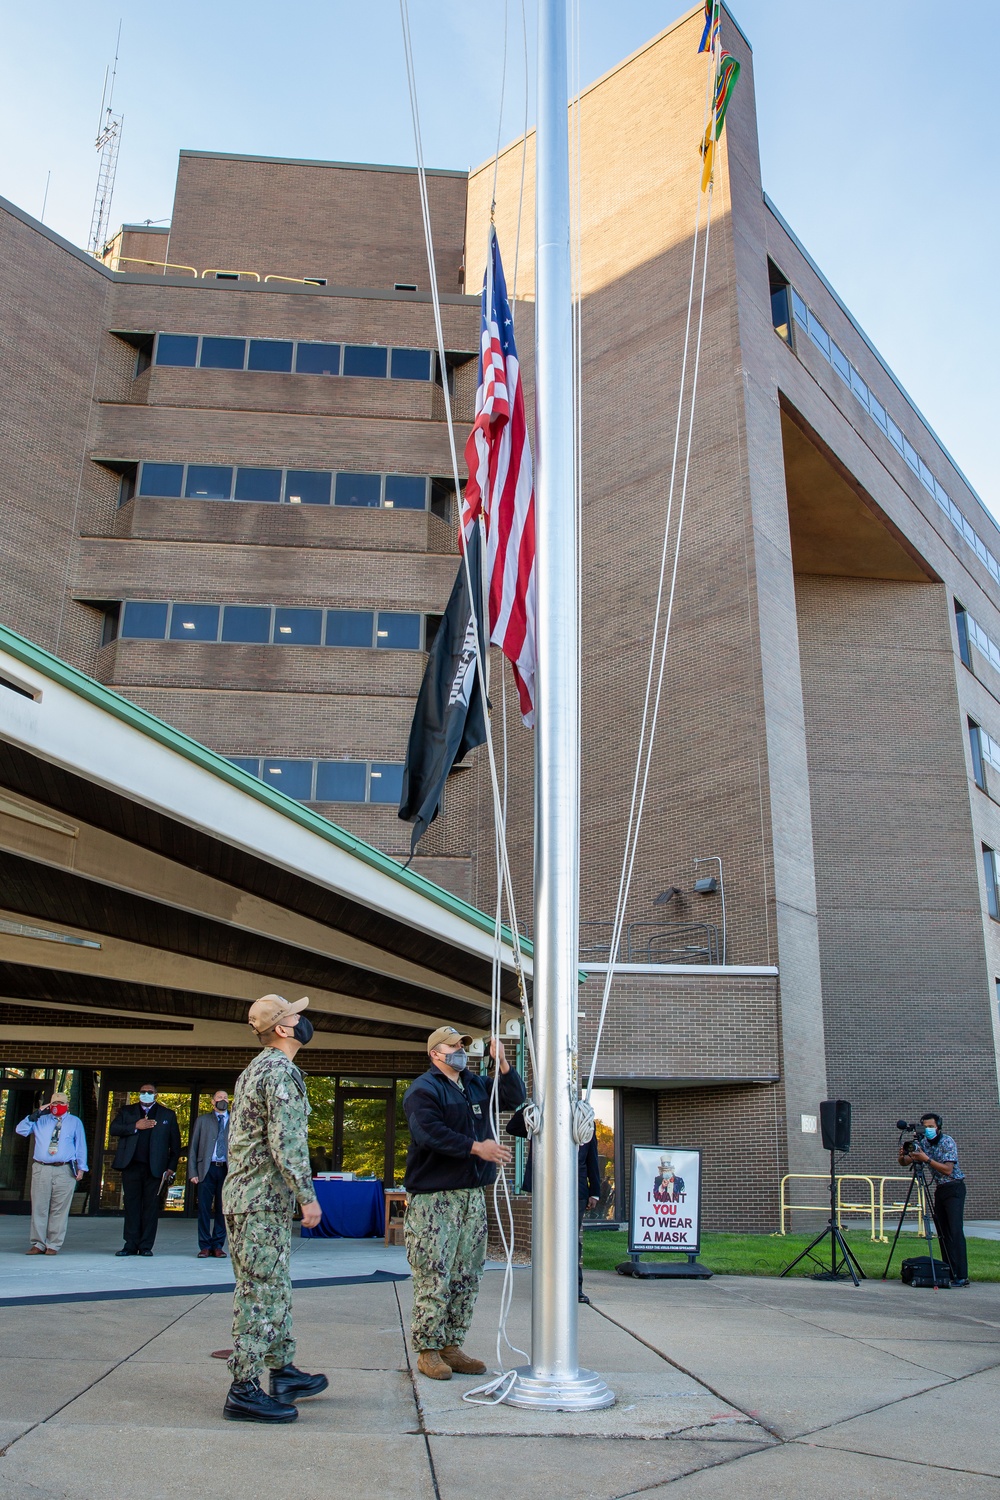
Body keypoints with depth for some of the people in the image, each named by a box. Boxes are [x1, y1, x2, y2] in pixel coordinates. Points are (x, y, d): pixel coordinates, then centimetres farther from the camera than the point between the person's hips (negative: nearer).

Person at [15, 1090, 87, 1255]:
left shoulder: (75, 1122, 11)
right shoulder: (41, 1120, 14)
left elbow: (80, 1145, 9)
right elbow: (20, 1130, 5)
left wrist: (81, 1167, 1)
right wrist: (36, 1113, -1)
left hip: (64, 1171, -1)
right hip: (41, 1169, 2)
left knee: (59, 1209, -2)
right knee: (39, 1208, 2)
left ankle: (53, 1245, 4)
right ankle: (38, 1243, 11)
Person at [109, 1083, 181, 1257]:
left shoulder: (168, 1115, 12)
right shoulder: (126, 1111, 15)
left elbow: (175, 1143, 9)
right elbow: (114, 1129, 0)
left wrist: (172, 1166, 1)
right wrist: (135, 1126, -11)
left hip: (155, 1168, -1)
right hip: (131, 1165, 1)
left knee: (151, 1206, -1)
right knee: (132, 1205, 2)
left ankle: (146, 1246, 3)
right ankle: (131, 1245, 7)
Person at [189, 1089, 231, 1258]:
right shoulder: (202, 1121, 12)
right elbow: (193, 1147, 8)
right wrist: (192, 1173, -1)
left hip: (227, 1169, 1)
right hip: (206, 1169, 0)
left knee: (222, 1209, 2)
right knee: (204, 1209, -2)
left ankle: (218, 1245, 11)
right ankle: (205, 1246, 8)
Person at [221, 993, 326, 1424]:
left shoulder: (252, 1070, 16)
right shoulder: (281, 1072, -16)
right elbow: (287, 1141, -23)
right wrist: (307, 1194, -20)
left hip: (243, 1195, 10)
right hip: (264, 1199, -10)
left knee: (274, 1291, 17)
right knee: (261, 1294, -5)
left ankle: (282, 1372, 26)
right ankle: (244, 1391, 0)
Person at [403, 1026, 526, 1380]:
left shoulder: (477, 1085, 18)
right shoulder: (423, 1089, -6)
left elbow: (515, 1099, 17)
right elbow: (429, 1132, -20)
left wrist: (502, 1063, 2)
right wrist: (476, 1147, -24)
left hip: (473, 1195, 7)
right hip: (434, 1196, -7)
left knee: (466, 1277, 9)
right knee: (433, 1277, -6)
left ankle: (452, 1347, 18)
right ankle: (427, 1350, 3)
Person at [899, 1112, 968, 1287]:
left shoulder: (947, 1142, -14)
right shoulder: (923, 1143, 5)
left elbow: (948, 1170, -22)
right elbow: (905, 1163, 4)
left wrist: (926, 1159, -30)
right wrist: (902, 1156, -19)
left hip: (954, 1188, -7)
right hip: (939, 1190, 7)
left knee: (955, 1231, -15)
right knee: (942, 1232, 4)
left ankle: (961, 1276, -18)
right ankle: (949, 1273, 8)